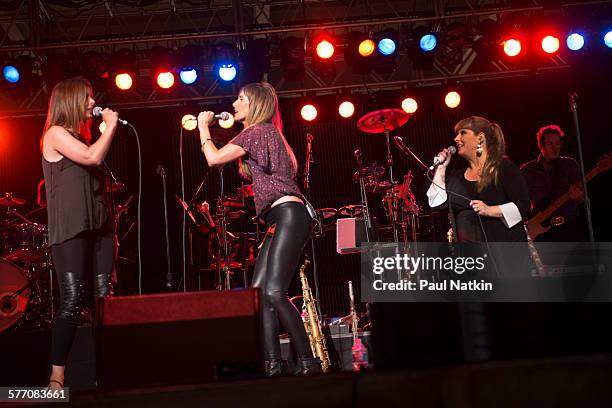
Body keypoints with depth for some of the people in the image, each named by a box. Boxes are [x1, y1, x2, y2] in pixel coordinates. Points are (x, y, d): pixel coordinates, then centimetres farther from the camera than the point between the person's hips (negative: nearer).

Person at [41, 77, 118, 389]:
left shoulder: (81, 135, 23)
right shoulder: (56, 133, -2)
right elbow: (93, 157, -17)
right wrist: (111, 125, -5)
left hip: (98, 226, 8)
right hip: (70, 229, -8)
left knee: (104, 297, 3)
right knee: (73, 299, -13)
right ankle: (56, 376, -8)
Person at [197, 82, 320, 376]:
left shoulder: (257, 131, -5)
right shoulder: (266, 133, 25)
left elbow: (214, 159, -8)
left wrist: (203, 126, 9)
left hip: (288, 215, -11)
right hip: (279, 220, 11)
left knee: (274, 292, -17)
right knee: (258, 292, 3)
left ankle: (309, 363, -14)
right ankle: (272, 365, 1)